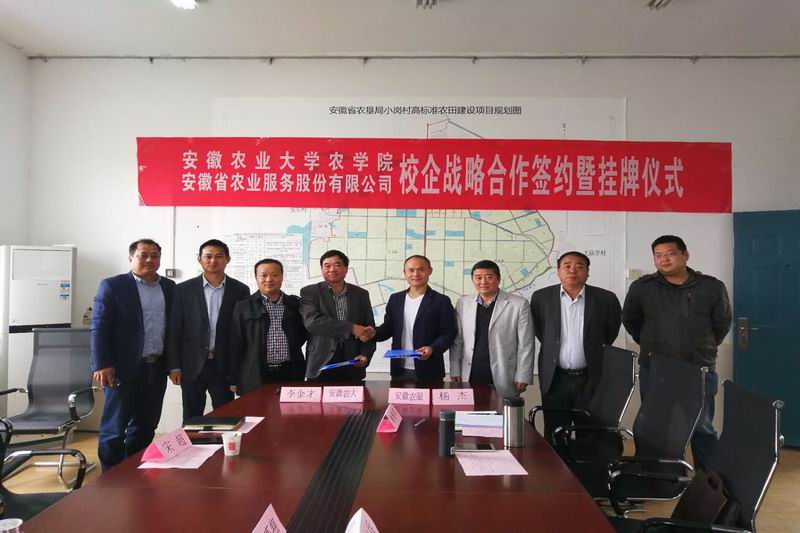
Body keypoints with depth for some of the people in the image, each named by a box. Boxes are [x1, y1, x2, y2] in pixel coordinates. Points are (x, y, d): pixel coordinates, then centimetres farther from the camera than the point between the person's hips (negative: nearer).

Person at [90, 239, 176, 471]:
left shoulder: (169, 287, 10)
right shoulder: (112, 286, -2)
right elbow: (99, 327, -7)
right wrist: (102, 365, -14)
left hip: (157, 368, 5)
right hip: (124, 368, -4)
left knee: (146, 426, 12)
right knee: (115, 427, 3)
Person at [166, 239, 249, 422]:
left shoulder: (240, 290, 0)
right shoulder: (183, 289, 0)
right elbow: (174, 330, 1)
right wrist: (174, 366, -2)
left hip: (225, 366, 0)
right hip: (192, 365, 0)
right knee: (191, 419, 10)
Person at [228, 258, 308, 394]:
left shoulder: (295, 304, 9)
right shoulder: (243, 306, 3)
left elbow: (304, 331, 19)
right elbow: (235, 345, 2)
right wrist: (234, 380, 1)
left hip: (290, 374, 2)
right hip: (255, 378, -1)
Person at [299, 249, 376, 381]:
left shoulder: (361, 294, 10)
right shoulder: (309, 292, 1)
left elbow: (370, 330, 10)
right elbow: (312, 321, -15)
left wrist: (365, 355, -9)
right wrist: (351, 328, -18)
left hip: (352, 367, 2)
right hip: (320, 366, -2)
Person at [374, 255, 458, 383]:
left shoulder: (441, 301, -3)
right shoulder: (395, 299, 10)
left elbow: (449, 333, -6)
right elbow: (388, 328, 12)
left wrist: (433, 349, -23)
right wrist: (373, 333, -9)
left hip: (428, 371, -3)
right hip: (399, 370, 4)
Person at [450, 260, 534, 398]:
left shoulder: (519, 304, -2)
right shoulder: (463, 303, 8)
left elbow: (525, 345, -2)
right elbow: (457, 340, 11)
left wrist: (522, 377, -4)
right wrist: (455, 371, 6)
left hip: (503, 382, -2)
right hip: (470, 379, 2)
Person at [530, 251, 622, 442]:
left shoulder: (605, 299, -3)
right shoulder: (541, 297, 0)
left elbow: (612, 329, 13)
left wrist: (597, 350, 12)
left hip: (591, 379, -1)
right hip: (555, 379, 1)